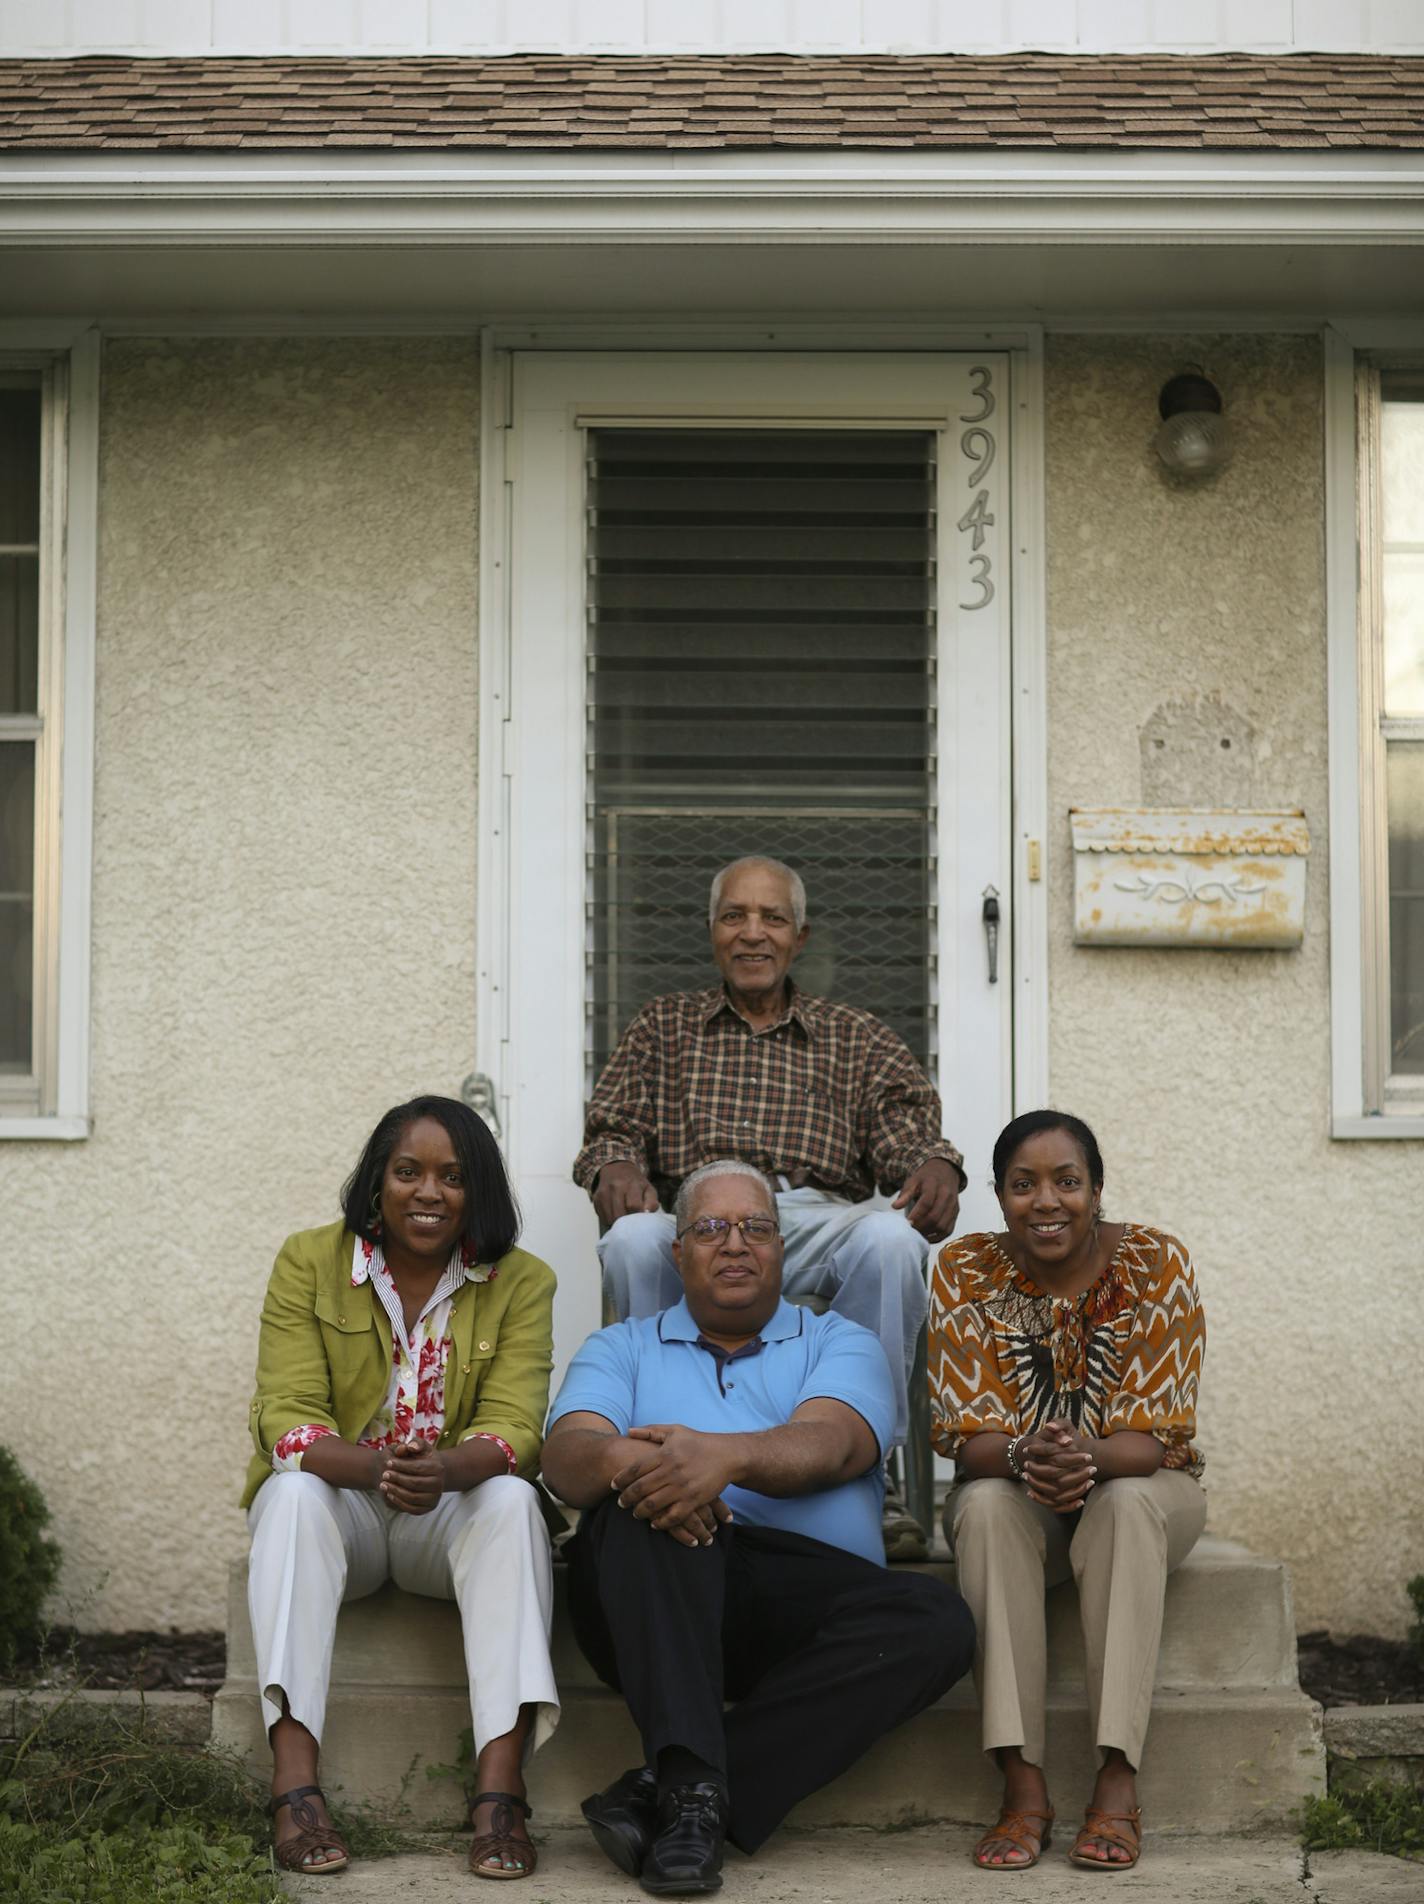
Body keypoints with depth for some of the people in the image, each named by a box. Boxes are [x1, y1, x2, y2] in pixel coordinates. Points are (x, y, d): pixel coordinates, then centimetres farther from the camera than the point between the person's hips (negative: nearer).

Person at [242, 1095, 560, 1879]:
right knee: (294, 1494, -33)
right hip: (337, 1501, 0)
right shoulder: (309, 1262, -5)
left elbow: (513, 1429, -15)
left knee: (511, 1501, -31)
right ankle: (294, 1784, -42)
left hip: (454, 1514, 0)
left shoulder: (521, 1282, -4)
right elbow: (287, 1417, -14)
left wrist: (444, 1471, -39)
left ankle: (499, 1789, -40)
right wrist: (374, 1469, -36)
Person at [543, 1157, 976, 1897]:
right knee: (645, 1499, -31)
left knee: (935, 1619, -28)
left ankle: (657, 1792, -31)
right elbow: (567, 1454, 1)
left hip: (810, 1598, 1)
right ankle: (690, 1787, -42)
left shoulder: (840, 1344, 19)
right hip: (656, 1603, -1)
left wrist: (727, 1455, -26)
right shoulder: (622, 1349, 22)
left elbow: (830, 1444, -4)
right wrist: (624, 1463, -24)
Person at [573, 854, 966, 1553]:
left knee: (891, 1239, -34)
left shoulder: (854, 1036, 25)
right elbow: (613, 1125, 15)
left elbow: (902, 1121, 8)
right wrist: (616, 1167, -11)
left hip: (818, 1219, 0)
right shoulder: (663, 1025, 26)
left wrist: (934, 1164, -17)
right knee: (631, 1239, -34)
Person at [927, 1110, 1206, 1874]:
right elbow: (964, 1430, -13)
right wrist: (1021, 1458, -37)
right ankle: (1022, 1785, -36)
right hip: (1011, 1501, 1)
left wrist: (1085, 1457, -40)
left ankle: (1118, 1784, -37)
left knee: (1126, 1504, -35)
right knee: (988, 1505, -33)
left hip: (1140, 1489, -1)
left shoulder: (1156, 1262, -13)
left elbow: (1157, 1435, -17)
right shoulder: (965, 1271, -10)